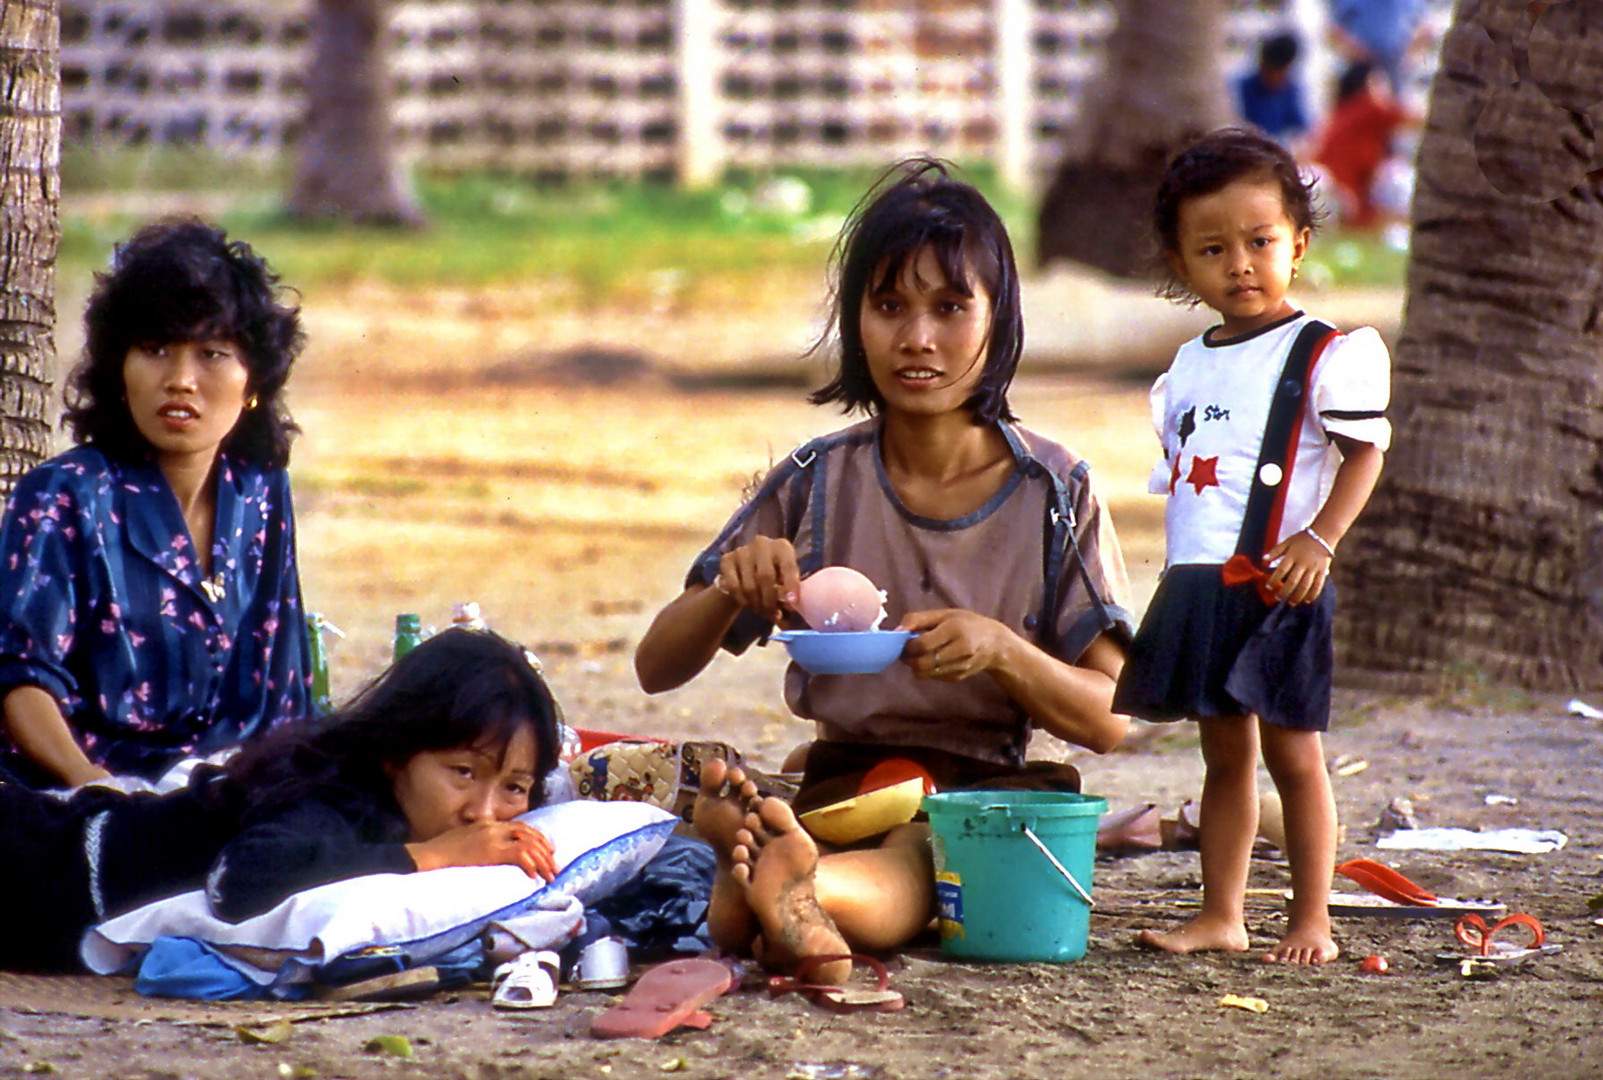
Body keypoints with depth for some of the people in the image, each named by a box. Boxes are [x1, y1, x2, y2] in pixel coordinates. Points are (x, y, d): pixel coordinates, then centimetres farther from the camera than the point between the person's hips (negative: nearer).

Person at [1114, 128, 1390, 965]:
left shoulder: (1326, 356, -6)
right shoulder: (1188, 367, 13)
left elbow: (1365, 451, -7)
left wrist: (1320, 539, -19)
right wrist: (1178, 580, 16)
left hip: (1277, 587, -6)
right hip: (1196, 587, 6)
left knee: (1291, 753, -2)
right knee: (1225, 754, 11)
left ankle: (1312, 920, 5)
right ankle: (1220, 915, 16)